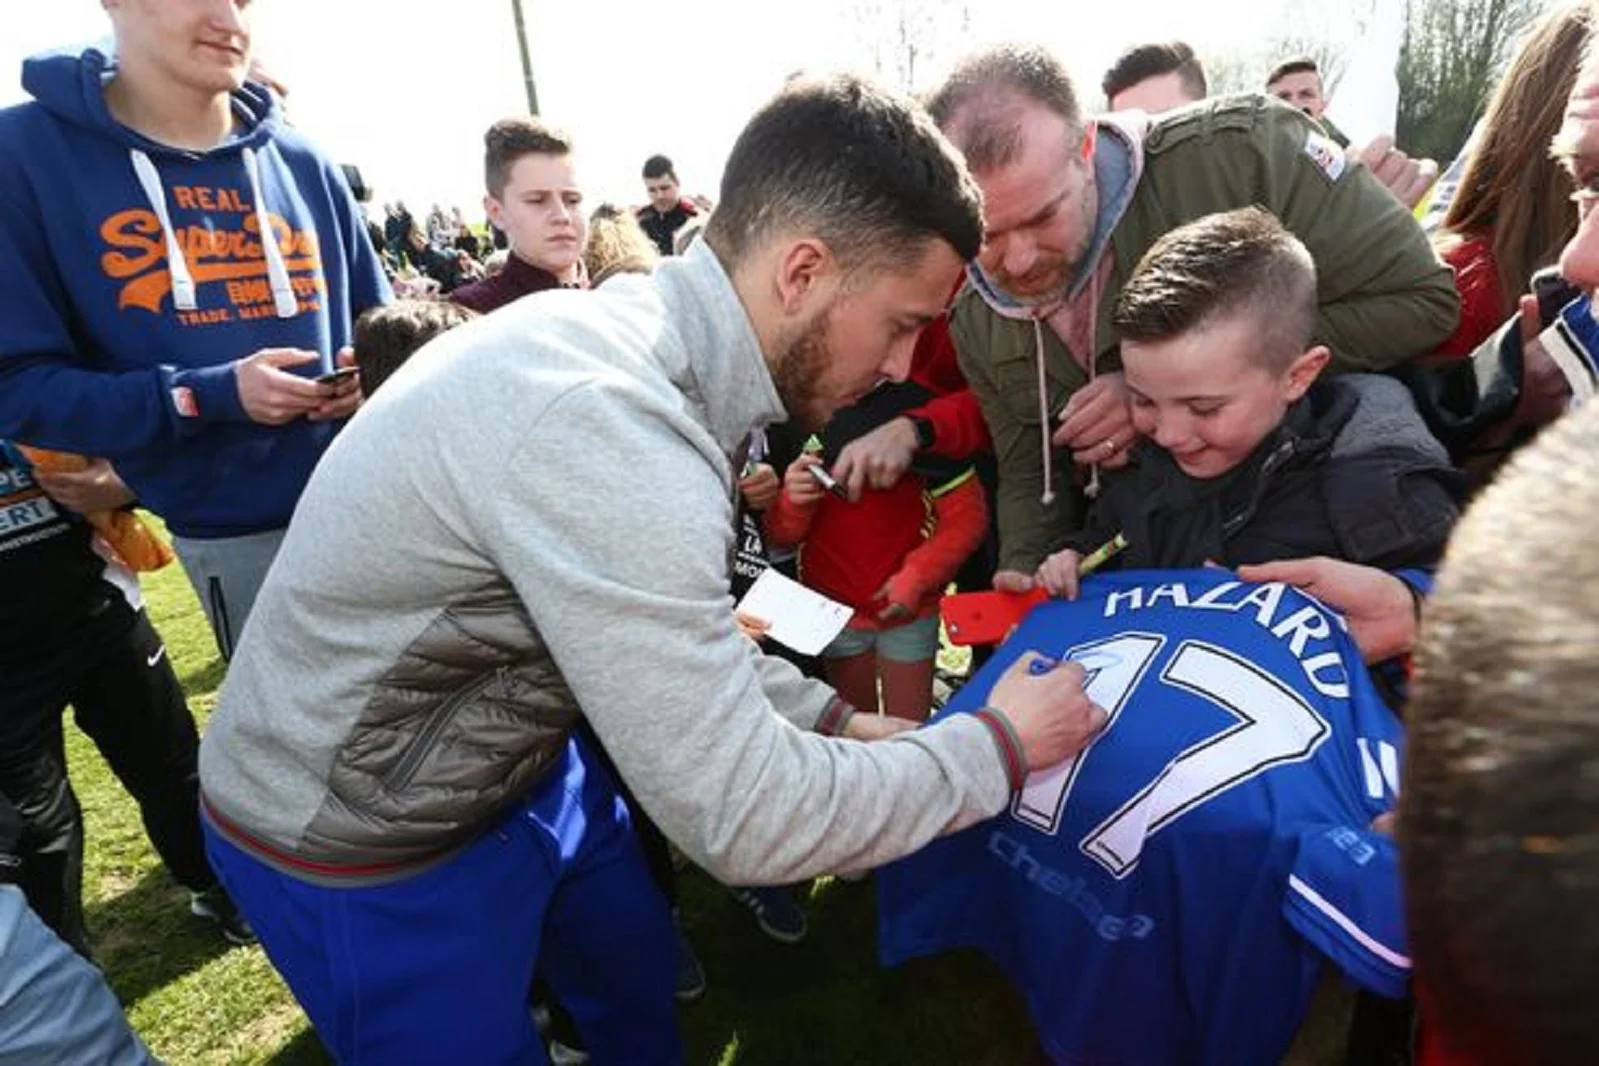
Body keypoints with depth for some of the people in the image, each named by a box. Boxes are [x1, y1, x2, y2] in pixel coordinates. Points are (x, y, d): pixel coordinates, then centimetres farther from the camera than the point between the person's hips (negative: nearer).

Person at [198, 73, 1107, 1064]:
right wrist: (1000, 747, -17)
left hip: (521, 764, 8)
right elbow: (746, 819, -30)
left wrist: (836, 720, 0)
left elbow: (679, 631, 5)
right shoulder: (604, 424, -36)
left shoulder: (632, 334, -6)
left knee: (642, 973, 25)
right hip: (359, 841, -7)